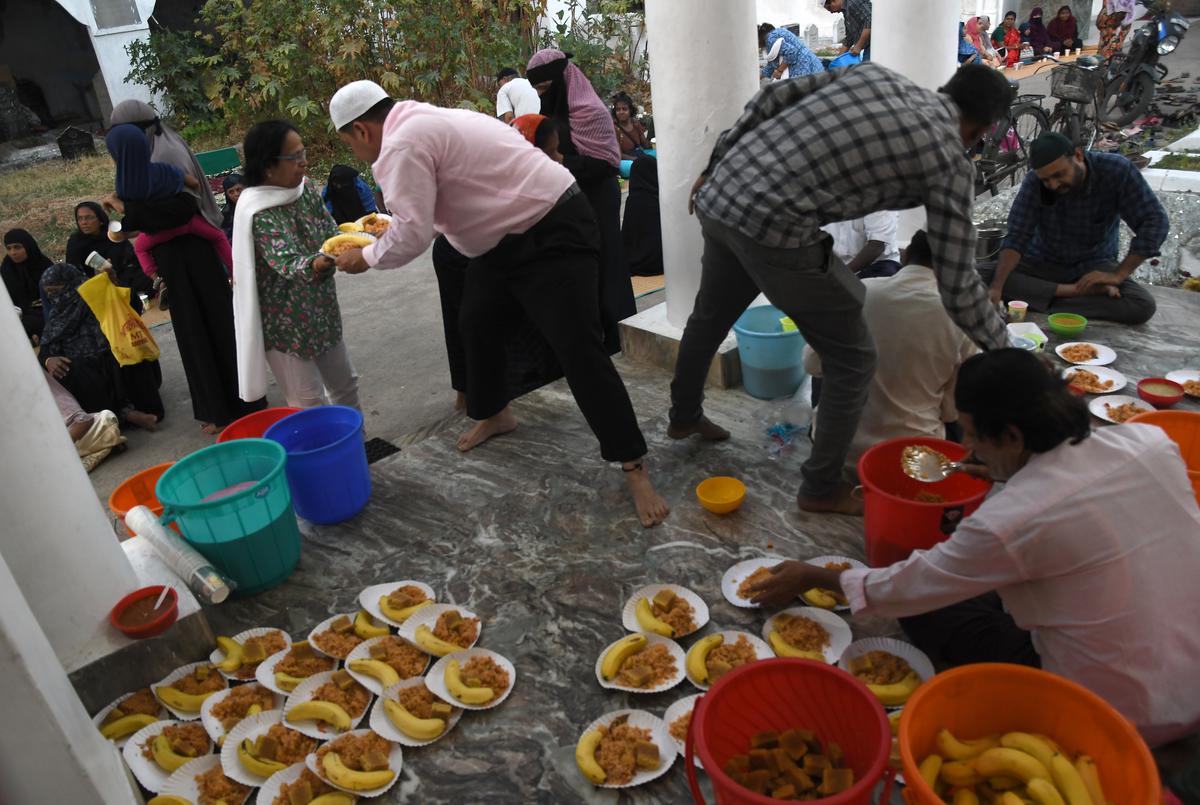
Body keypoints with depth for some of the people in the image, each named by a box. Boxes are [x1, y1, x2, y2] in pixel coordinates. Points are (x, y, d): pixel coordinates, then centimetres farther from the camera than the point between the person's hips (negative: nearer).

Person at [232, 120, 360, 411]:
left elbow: (330, 233, 0)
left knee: (345, 384, 19)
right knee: (309, 405, -3)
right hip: (286, 323, -7)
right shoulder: (259, 213, -22)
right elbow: (287, 263, -32)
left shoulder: (306, 191, 1)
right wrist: (315, 265, -53)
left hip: (321, 310, 8)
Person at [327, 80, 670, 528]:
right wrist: (382, 225, 21)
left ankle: (634, 468, -7)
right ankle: (494, 415, 42)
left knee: (579, 349, -13)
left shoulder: (403, 145, -19)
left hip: (552, 235, -11)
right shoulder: (422, 121, 13)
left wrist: (364, 258, -6)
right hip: (506, 236, 11)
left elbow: (412, 235, -23)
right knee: (476, 325, 19)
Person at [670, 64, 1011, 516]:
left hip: (719, 195, 8)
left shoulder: (874, 73, 17)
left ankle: (684, 416, 55)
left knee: (709, 316, 32)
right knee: (853, 361, 10)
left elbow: (772, 96, 11)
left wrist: (715, 167, 17)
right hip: (773, 228, -7)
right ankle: (822, 488, 23)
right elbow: (957, 287, 2)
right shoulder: (948, 159, 2)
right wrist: (1005, 352, 16)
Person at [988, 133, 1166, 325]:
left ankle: (1040, 299, -22)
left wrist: (1119, 274, -27)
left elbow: (1155, 221, -17)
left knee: (1143, 306, -28)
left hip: (1095, 264, 0)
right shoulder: (1034, 181, -19)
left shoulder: (1117, 171, -19)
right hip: (1042, 262, 0)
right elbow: (1017, 236, -23)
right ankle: (1076, 291, -23)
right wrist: (996, 286, -38)